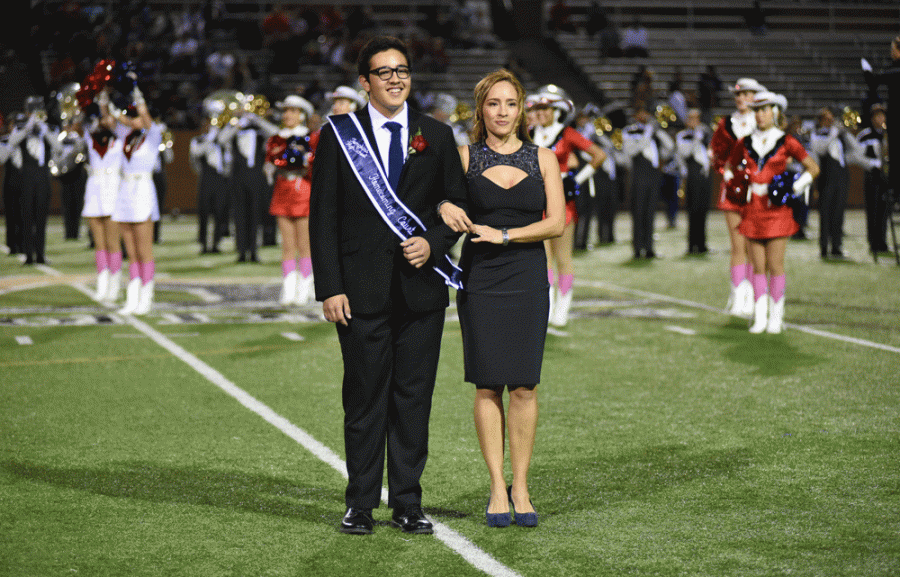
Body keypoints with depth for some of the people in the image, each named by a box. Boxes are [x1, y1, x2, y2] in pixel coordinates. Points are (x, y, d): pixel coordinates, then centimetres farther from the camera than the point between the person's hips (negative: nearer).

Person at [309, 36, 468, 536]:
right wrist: (328, 287, -7)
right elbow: (322, 215, 0)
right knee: (364, 399, 3)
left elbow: (457, 202, 13)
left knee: (414, 398, 5)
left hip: (422, 286, 2)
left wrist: (433, 242, -8)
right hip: (362, 288, -2)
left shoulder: (436, 135, 9)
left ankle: (408, 503, 14)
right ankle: (360, 505, 13)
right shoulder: (338, 135, 2)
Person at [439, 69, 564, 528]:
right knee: (487, 385, -1)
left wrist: (504, 235, -10)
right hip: (479, 279, -1)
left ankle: (520, 487, 6)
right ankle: (497, 488, 6)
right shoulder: (464, 157, 6)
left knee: (524, 386, -3)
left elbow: (557, 223, 1)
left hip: (527, 278, 1)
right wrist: (443, 208, -15)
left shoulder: (543, 159, 7)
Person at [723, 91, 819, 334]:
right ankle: (759, 316, 7)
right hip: (753, 209, 3)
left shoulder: (786, 142, -2)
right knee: (758, 266, 4)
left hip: (777, 209, -3)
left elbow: (813, 168, 3)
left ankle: (776, 316, 6)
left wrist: (794, 189, -6)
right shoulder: (745, 144, 8)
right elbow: (729, 166, 25)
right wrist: (733, 183, 9)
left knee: (775, 265, -2)